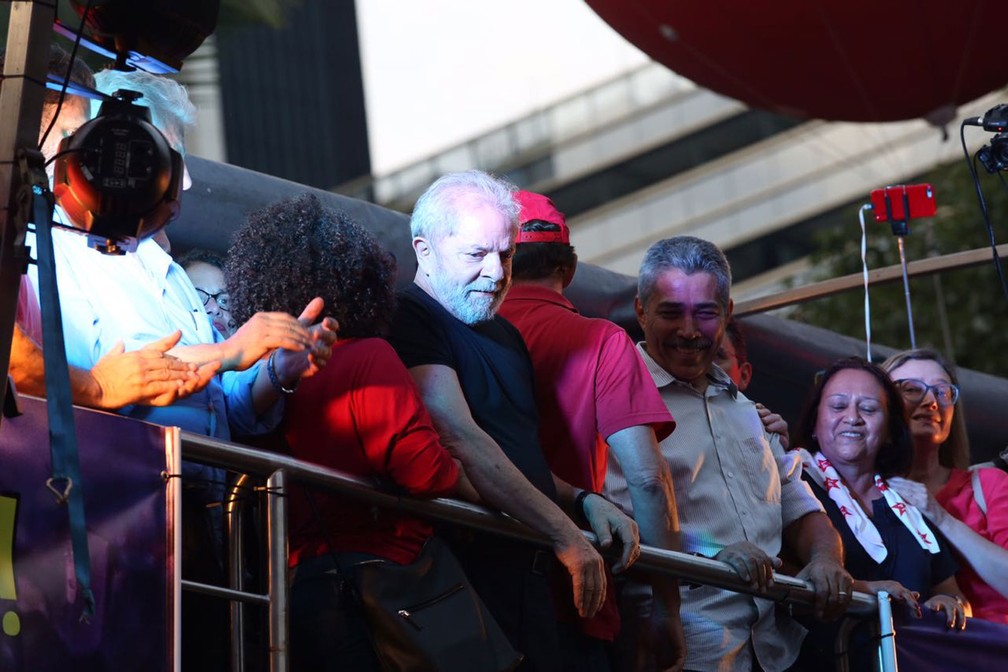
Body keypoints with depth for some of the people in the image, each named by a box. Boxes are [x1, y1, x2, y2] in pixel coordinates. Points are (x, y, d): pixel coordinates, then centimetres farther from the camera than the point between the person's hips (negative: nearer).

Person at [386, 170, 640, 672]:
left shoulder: (504, 335, 22)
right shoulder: (409, 323, -9)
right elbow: (460, 442, -20)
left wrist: (581, 499, 10)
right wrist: (564, 534, -18)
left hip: (525, 571, 9)